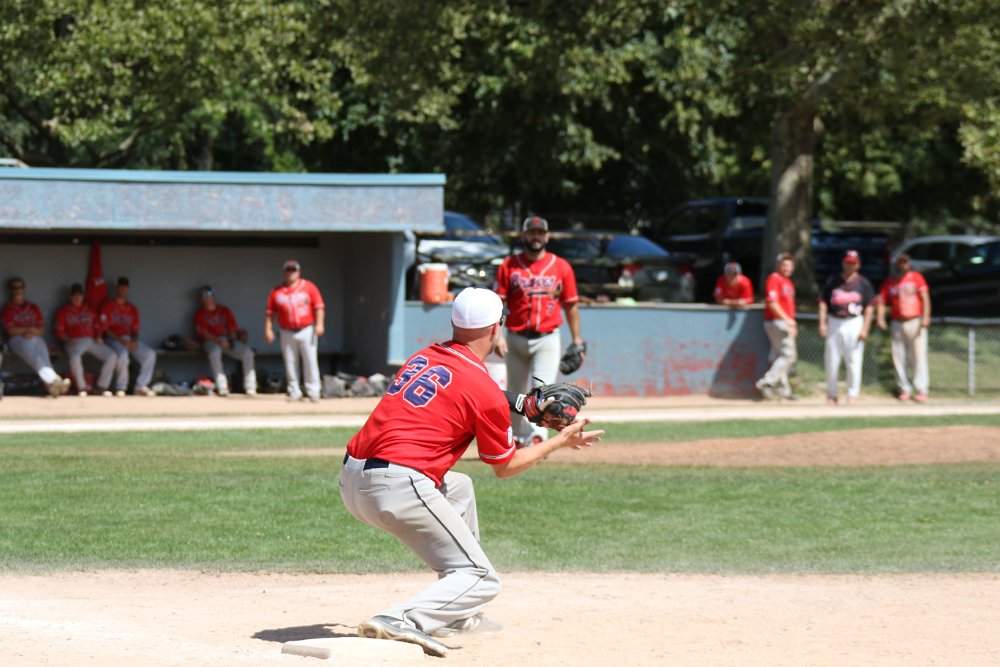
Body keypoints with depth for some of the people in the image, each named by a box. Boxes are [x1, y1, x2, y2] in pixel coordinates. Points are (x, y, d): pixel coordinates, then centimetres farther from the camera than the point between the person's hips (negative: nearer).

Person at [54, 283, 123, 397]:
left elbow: (97, 325, 21)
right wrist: (68, 339, -14)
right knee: (75, 357, -39)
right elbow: (58, 330, 3)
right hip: (75, 342, -4)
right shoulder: (63, 311, 9)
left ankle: (102, 386, -14)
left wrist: (99, 337, 1)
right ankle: (82, 387, -27)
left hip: (91, 340, 4)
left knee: (112, 356, -17)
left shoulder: (90, 309, 21)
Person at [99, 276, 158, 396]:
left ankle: (141, 387, -14)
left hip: (130, 340, 6)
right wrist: (121, 340, -20)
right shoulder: (107, 306, 0)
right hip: (113, 339, -6)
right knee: (122, 354, -37)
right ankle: (120, 388, -24)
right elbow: (104, 329, -7)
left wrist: (134, 341, -10)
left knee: (150, 354, -16)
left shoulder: (132, 308, 16)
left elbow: (135, 329, 14)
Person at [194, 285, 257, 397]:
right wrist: (218, 341, -21)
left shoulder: (224, 310, 17)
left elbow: (232, 328, 14)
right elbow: (204, 333, -7)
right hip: (211, 341, -4)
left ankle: (250, 386, -18)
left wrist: (231, 340, -8)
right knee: (214, 351, -40)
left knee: (247, 351, -19)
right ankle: (222, 387, -42)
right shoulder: (200, 314, 5)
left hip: (228, 340, 4)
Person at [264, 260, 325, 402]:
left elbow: (319, 306, -1)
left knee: (310, 361, -6)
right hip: (287, 333, 2)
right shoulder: (277, 291, 8)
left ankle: (313, 391, -2)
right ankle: (294, 392, 10)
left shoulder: (309, 287, 3)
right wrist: (268, 329, 1)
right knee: (290, 364, 2)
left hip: (306, 331, -2)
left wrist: (319, 324, -12)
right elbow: (270, 312, 9)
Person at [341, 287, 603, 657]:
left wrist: (515, 406, 29)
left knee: (458, 487, 34)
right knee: (482, 581, 2)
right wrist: (560, 441, 21)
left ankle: (458, 615, 30)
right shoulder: (484, 389, -4)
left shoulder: (421, 358, 16)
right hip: (398, 487, -8)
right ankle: (400, 621, -24)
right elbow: (504, 467, 8)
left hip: (351, 479, 8)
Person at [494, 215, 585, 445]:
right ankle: (519, 439, 24)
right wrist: (497, 335, -12)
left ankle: (537, 437, -27)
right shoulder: (509, 266, 3)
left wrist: (577, 339, 5)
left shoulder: (562, 267, 5)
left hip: (547, 340, -2)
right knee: (516, 393, 9)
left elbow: (571, 305, 9)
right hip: (516, 339, 2)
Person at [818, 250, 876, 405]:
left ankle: (852, 394, 6)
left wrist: (865, 329, -6)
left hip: (854, 323, -2)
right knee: (831, 361, 3)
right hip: (834, 322, 2)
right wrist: (822, 323, -1)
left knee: (854, 360, -3)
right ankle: (831, 395, 14)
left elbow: (868, 308, 2)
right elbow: (823, 303, 9)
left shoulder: (863, 283, 4)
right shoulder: (832, 281, 9)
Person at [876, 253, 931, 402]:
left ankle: (922, 390, -9)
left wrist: (925, 317, -16)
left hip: (915, 322, -3)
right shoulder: (889, 282, 10)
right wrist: (880, 318, -10)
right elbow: (881, 301, 7)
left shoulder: (915, 277, 3)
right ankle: (905, 389, 10)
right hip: (897, 323, 3)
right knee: (898, 357, 2)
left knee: (918, 355, -8)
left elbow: (925, 297, -4)